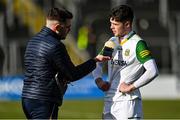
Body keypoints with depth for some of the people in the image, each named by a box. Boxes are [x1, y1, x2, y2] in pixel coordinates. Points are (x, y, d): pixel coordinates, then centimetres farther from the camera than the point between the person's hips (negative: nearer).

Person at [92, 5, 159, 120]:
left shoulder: (137, 44, -10)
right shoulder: (112, 42, 12)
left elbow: (153, 71, -19)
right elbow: (98, 62, 25)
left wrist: (131, 87, -16)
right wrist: (98, 80, 5)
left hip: (128, 101, -7)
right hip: (109, 101, 7)